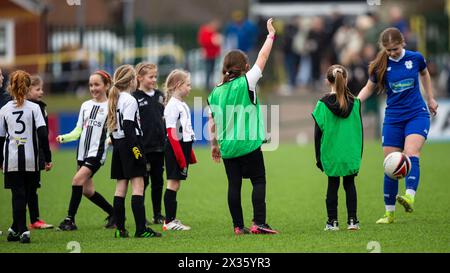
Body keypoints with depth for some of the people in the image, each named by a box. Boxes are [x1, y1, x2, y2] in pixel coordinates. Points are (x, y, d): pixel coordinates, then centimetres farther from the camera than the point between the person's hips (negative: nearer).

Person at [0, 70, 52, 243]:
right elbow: (43, 133, -7)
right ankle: (15, 229, 18)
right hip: (30, 159, 0)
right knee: (24, 195, 13)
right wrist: (48, 158, -3)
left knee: (18, 195, 1)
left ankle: (22, 230, -11)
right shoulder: (34, 108, -1)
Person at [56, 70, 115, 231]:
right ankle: (113, 213, 26)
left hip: (97, 152, -7)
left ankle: (70, 219, -16)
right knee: (87, 190, 8)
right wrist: (64, 138, -2)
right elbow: (78, 131, 14)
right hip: (83, 151, 7)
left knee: (78, 180, -21)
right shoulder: (85, 106, 14)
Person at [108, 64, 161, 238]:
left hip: (117, 145, 9)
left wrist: (116, 145, 20)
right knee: (138, 185, -10)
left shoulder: (114, 100, 16)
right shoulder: (130, 100, -11)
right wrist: (134, 147, -21)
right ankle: (141, 229, -15)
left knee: (120, 186, 9)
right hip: (129, 143, -9)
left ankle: (120, 229, 8)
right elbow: (128, 127, -19)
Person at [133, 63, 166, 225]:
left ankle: (157, 215, 16)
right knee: (142, 182, 0)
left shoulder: (159, 96, 11)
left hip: (159, 146, 5)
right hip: (143, 147, -5)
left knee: (158, 181, 9)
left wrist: (167, 142, 13)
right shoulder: (135, 98, -6)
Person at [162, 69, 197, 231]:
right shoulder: (172, 106, -13)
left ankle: (172, 220, 12)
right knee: (173, 183, -7)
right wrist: (180, 156, -22)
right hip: (175, 150, -9)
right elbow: (171, 133, -19)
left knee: (176, 184, 9)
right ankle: (169, 222, -5)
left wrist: (190, 154, 20)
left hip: (184, 146, 9)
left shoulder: (182, 105, 16)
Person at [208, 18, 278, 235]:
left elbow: (212, 122, 9)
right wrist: (271, 34, 10)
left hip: (227, 147, 4)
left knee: (234, 185, 6)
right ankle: (258, 223, -8)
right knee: (259, 181, 2)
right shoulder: (246, 83, -7)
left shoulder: (215, 93, 5)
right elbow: (262, 58, 0)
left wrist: (214, 145, 20)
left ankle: (238, 226, 6)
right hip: (249, 144, -4)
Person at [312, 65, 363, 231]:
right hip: (351, 153, 1)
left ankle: (332, 222, 8)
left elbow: (318, 131, -4)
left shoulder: (323, 104, -8)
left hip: (331, 153, -1)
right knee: (350, 185, 11)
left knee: (332, 186, 7)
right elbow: (359, 129, 4)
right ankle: (352, 220, 7)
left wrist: (318, 156, 5)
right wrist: (359, 153, 13)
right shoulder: (354, 103, -3)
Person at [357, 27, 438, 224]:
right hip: (393, 118, 1)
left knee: (411, 154, -26)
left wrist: (431, 99, 24)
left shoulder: (415, 58, -3)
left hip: (417, 114, -1)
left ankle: (410, 197, -41)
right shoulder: (381, 66, -3)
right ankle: (389, 213, 10)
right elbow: (369, 88, 10)